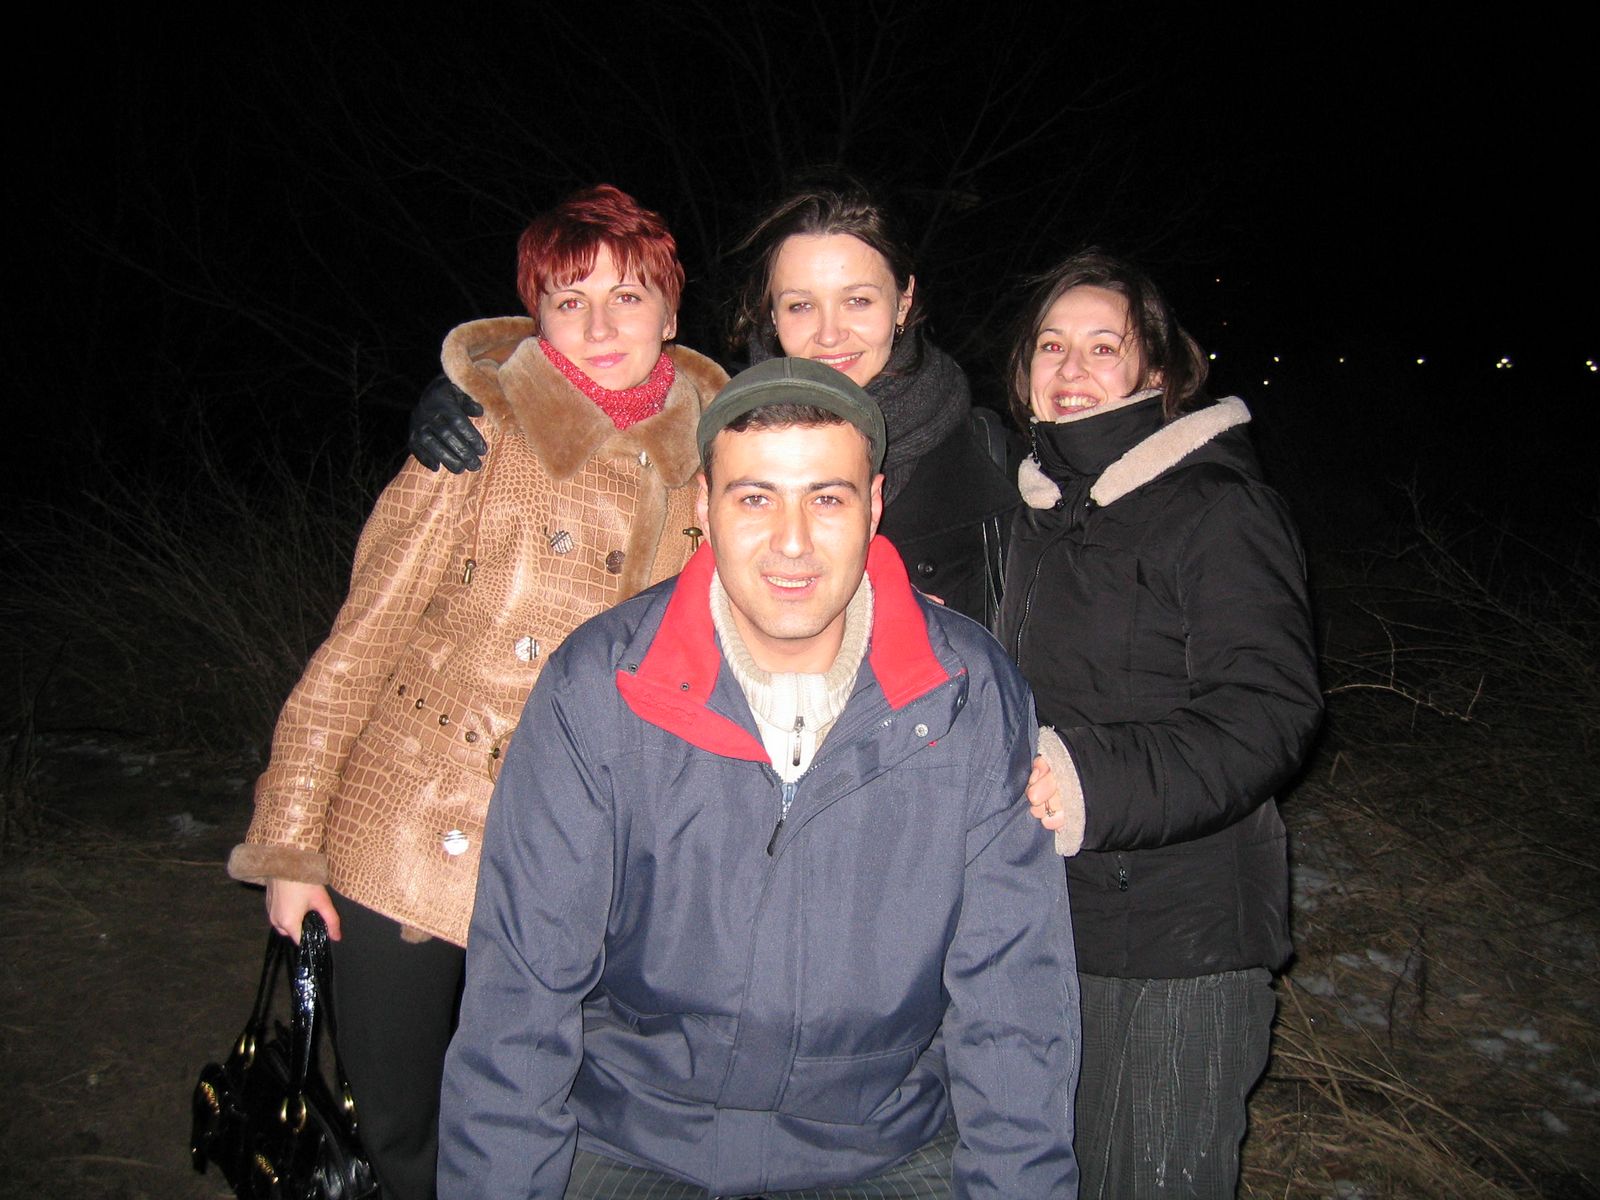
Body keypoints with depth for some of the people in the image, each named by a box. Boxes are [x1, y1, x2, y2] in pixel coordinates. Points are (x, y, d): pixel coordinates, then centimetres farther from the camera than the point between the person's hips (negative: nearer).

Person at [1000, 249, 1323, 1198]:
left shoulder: (1220, 508, -12)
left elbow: (1270, 712, -21)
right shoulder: (1043, 506, 13)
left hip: (1178, 939, -7)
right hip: (1044, 915, 7)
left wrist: (1094, 783, -32)